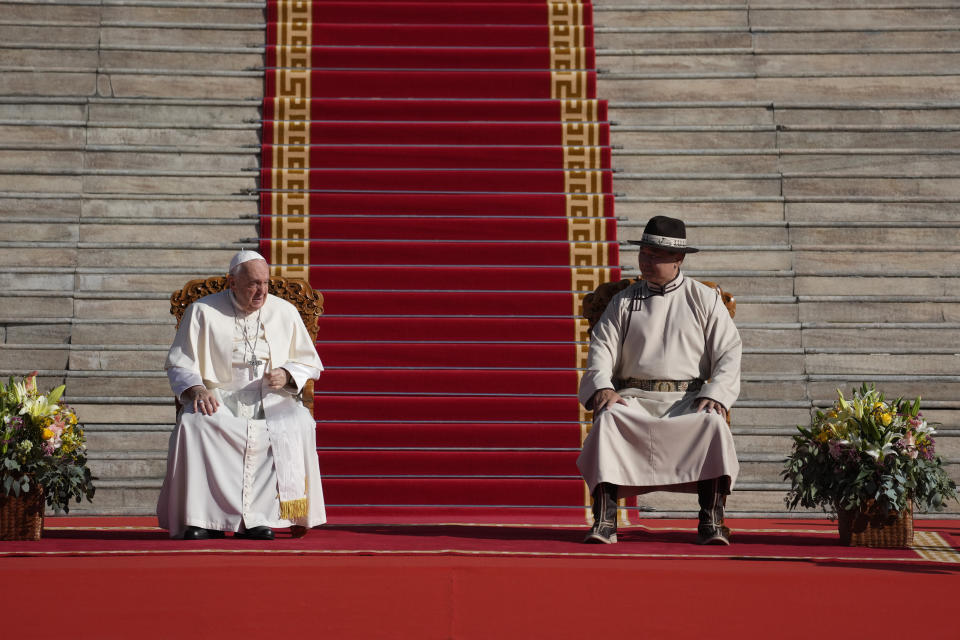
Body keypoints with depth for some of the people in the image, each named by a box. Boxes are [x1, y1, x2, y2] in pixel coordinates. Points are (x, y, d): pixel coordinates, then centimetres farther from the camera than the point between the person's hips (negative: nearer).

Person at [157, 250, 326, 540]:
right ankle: (203, 518, -29)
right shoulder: (202, 312, 5)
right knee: (191, 423, -35)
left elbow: (309, 363, 17)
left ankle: (262, 517, -29)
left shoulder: (285, 312, 11)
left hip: (272, 400, 1)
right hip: (219, 399, -1)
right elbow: (178, 364, 6)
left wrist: (287, 375, -6)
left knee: (299, 424, -32)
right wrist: (196, 389, -15)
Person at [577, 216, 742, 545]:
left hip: (688, 399, -1)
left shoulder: (705, 299, 12)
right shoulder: (624, 302, 16)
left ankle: (711, 520, -31)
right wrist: (602, 388, -13)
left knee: (713, 423, -34)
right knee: (608, 419, -32)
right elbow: (601, 350, 8)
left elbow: (729, 353, 5)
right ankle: (605, 519, -34)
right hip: (634, 397, 1)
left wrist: (715, 394, -13)